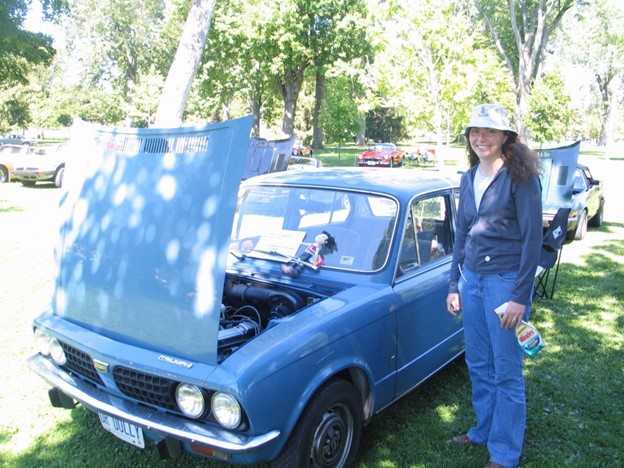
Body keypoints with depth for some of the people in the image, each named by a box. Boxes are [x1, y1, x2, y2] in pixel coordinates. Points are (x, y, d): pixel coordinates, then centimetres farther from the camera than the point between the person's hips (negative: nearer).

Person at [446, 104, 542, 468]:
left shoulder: (521, 177, -10)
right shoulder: (469, 179, 10)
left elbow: (533, 237, -12)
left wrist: (521, 297, -16)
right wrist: (454, 284, 14)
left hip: (506, 280, -6)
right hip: (472, 278, 6)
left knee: (507, 371, 3)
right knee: (478, 365, 16)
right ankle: (484, 430, 34)